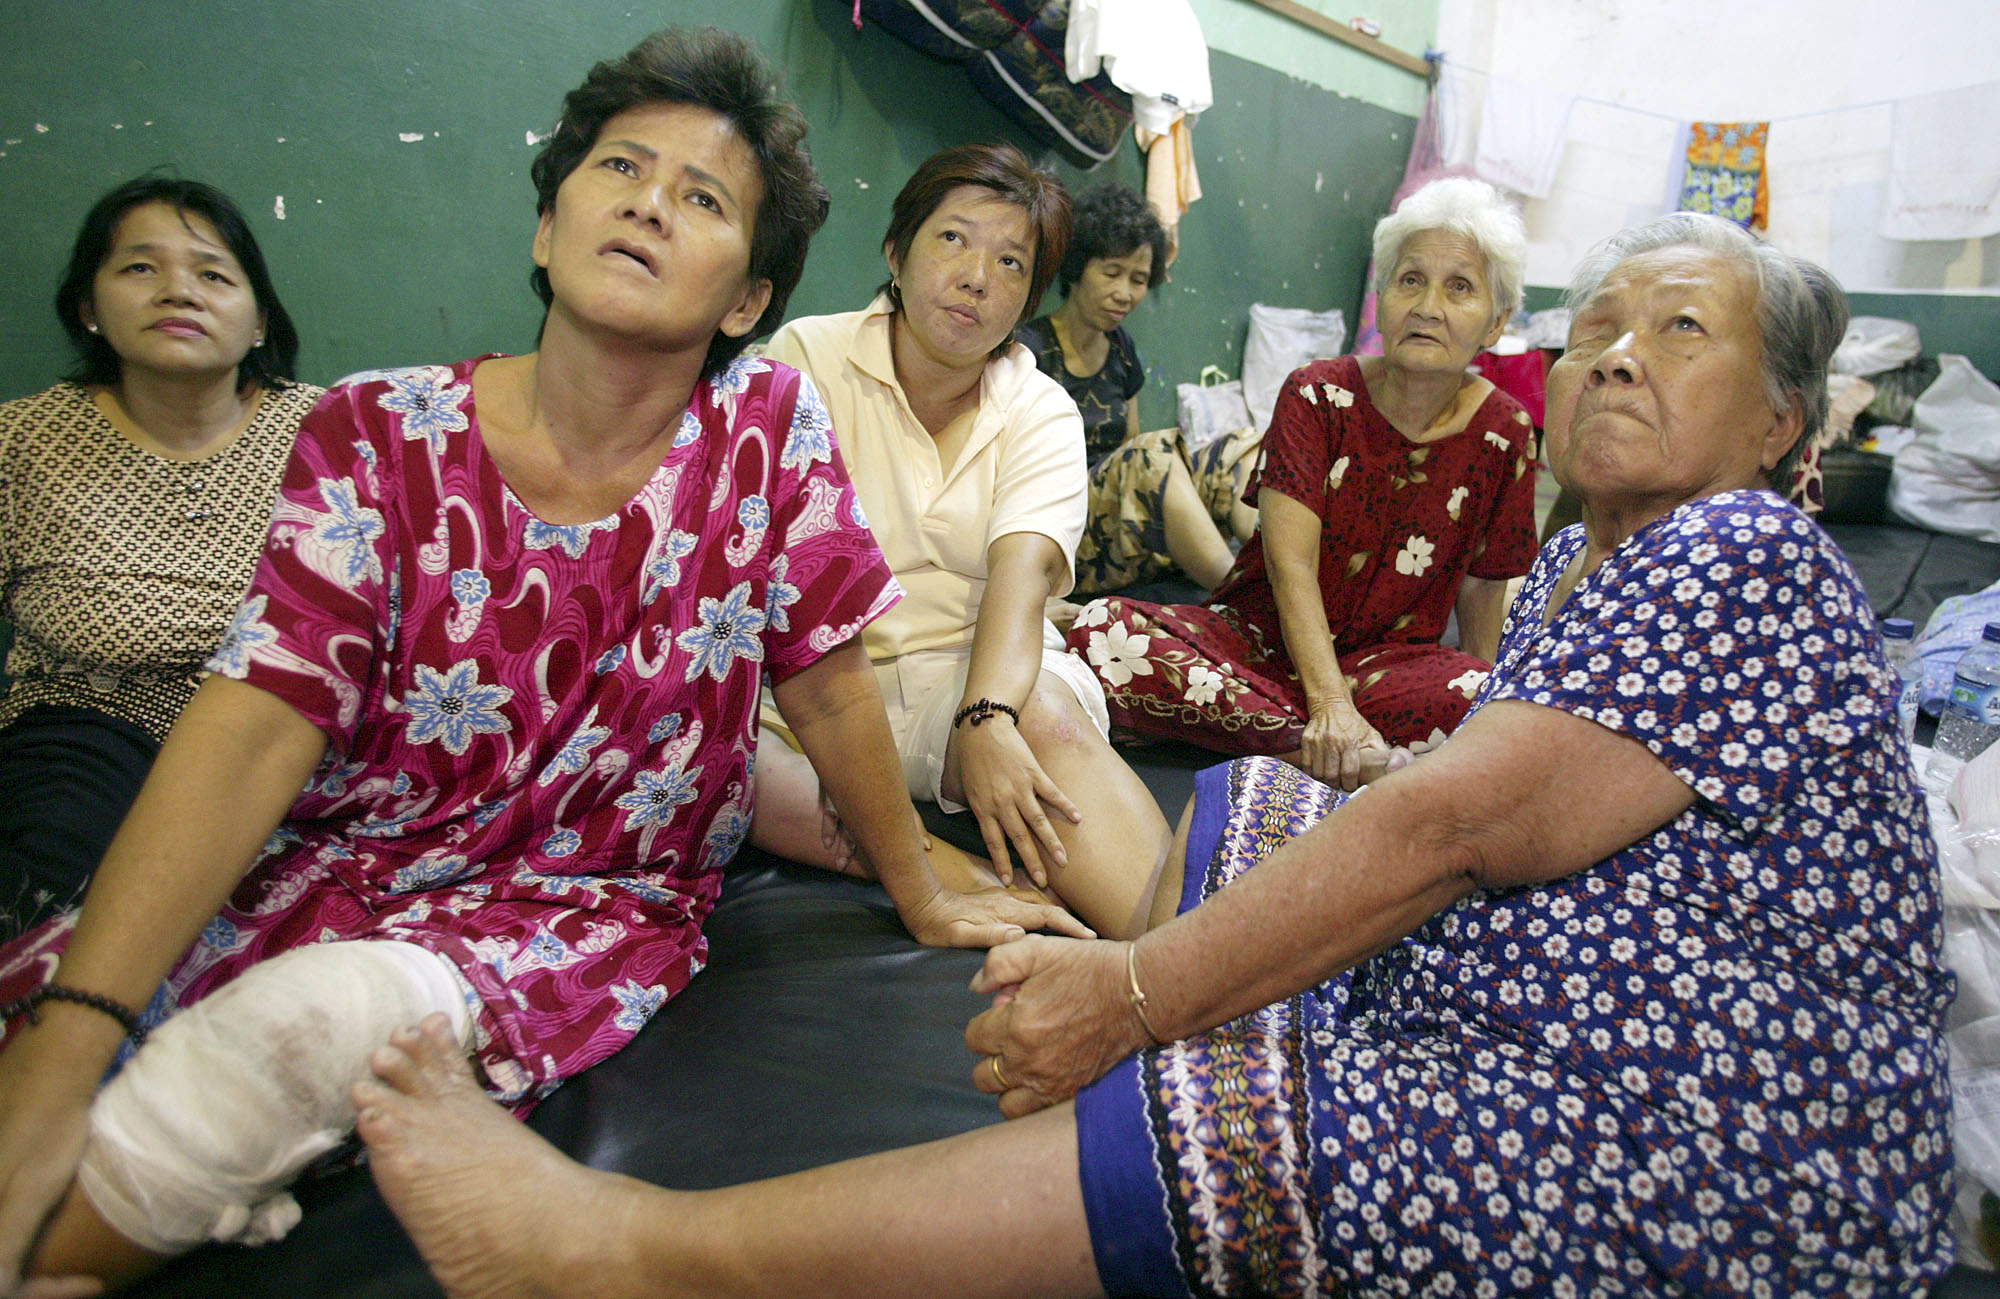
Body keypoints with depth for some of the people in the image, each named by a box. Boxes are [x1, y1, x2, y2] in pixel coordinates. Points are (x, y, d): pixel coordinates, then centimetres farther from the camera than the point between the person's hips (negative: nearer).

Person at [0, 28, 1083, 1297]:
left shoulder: (772, 427, -10)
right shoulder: (382, 435, -9)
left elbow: (829, 685, -3)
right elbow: (257, 727, -17)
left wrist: (922, 898, 5)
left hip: (591, 911, -1)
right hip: (327, 867, 2)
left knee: (308, 1024, -29)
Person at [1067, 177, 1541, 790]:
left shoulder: (1503, 432, -1)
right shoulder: (1317, 394, -6)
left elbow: (1482, 590, 8)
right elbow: (1290, 563, -17)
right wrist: (1330, 704, -29)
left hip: (1387, 661, 0)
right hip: (1258, 638, 1)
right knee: (1105, 630, -29)